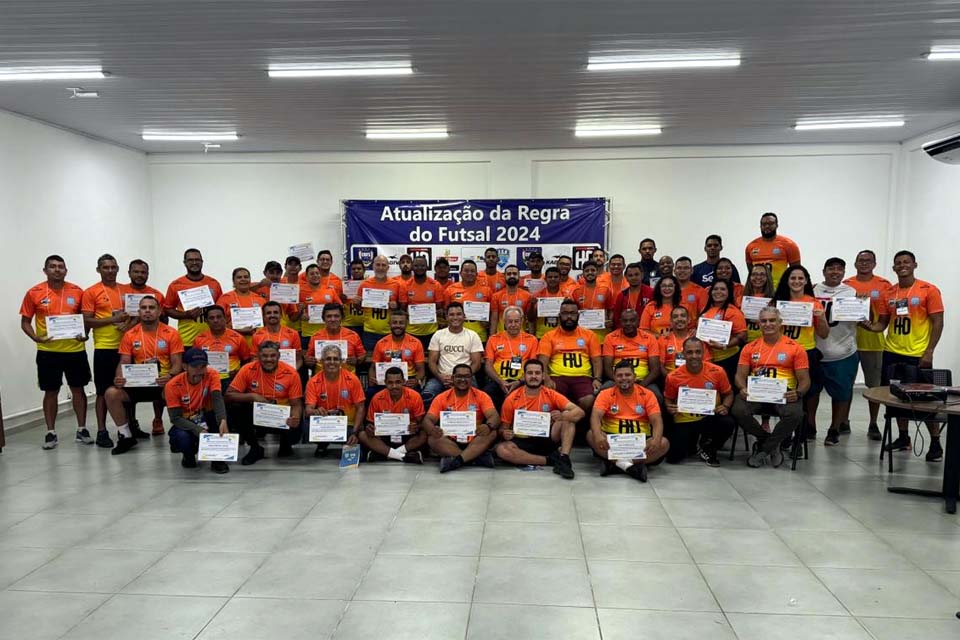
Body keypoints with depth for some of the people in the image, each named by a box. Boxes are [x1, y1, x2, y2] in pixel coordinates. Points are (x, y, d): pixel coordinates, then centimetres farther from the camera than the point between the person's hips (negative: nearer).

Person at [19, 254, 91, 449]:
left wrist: (85, 333, -8)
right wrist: (35, 337, -15)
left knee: (78, 389, 8)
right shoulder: (34, 293, -2)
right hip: (48, 351, -1)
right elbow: (25, 322, 3)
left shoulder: (77, 292, 1)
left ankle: (82, 429, 18)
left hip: (75, 349, 1)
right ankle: (51, 433, 16)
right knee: (51, 391, 6)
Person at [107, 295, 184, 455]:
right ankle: (126, 436, -2)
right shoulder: (130, 335, 7)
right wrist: (119, 378, -15)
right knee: (111, 393, -21)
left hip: (163, 383, -3)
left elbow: (177, 363, -4)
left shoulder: (171, 333, 0)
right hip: (137, 384, 3)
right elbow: (124, 363, 6)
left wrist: (170, 376, -25)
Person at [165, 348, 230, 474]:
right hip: (185, 424, -1)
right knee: (182, 437, -35)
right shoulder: (173, 385, -18)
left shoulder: (211, 375, -15)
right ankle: (188, 455, 3)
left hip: (206, 419, 1)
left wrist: (223, 421, -50)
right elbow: (175, 418, -21)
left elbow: (217, 399, -31)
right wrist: (198, 430, -38)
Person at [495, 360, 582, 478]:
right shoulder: (512, 399, -3)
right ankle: (551, 460, -24)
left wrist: (562, 416, -34)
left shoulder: (551, 395, -3)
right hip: (523, 442, 0)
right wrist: (504, 434, -21)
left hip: (547, 440, 0)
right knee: (501, 449, -30)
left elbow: (579, 412, -13)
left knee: (568, 415, -18)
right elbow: (503, 428, 4)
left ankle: (563, 459, -30)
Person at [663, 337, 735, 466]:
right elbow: (668, 399, 8)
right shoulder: (673, 377, -9)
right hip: (684, 421, 0)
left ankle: (707, 449, 0)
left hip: (709, 418, 0)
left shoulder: (717, 371, -8)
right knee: (673, 457, -15)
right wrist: (670, 408, -14)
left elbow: (728, 394, 7)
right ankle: (692, 442, 23)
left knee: (727, 423, -33)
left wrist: (725, 407, -14)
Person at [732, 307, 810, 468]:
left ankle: (763, 449, -9)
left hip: (784, 394, -1)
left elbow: (804, 380, 7)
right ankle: (772, 445, -2)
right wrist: (743, 388, -14)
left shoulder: (795, 348, 9)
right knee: (738, 411, -30)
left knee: (795, 414, -34)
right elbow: (740, 375, 10)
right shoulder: (750, 348, 15)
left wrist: (798, 393, -16)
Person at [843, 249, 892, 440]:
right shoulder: (846, 285, 4)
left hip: (873, 342, -1)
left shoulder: (883, 285, 1)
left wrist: (879, 326, -12)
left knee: (874, 385, 4)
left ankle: (873, 424, 14)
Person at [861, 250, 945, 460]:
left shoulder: (929, 290, -6)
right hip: (892, 353, 5)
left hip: (917, 355, -5)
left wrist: (929, 352, -13)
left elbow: (938, 322, -7)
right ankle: (903, 438, 24)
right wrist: (869, 326, -13)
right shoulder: (887, 293, 6)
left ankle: (936, 443, 12)